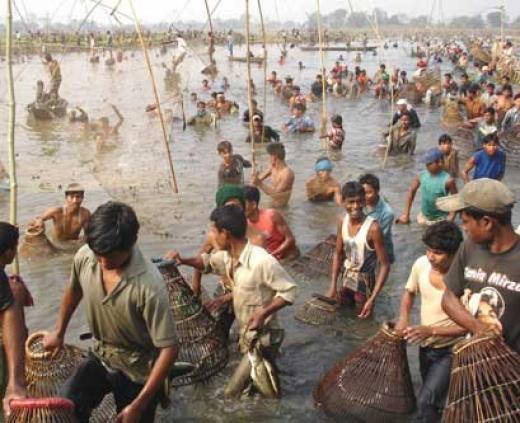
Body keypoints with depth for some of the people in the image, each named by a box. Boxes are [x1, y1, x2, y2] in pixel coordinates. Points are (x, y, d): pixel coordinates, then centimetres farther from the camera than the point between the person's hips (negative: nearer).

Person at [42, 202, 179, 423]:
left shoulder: (149, 285, -35)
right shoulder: (84, 257, -18)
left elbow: (169, 348, -28)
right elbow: (74, 291, 7)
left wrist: (139, 404, -26)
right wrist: (59, 332, 19)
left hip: (138, 371, -4)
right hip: (100, 356, 4)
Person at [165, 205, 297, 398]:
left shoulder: (262, 261, -29)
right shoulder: (227, 256, -4)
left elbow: (289, 291, -22)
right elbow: (208, 262, 17)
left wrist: (263, 313, -30)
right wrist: (183, 260, -1)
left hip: (262, 339, -8)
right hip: (246, 334, 8)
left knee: (232, 394, -2)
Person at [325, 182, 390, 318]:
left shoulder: (373, 228, -26)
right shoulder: (342, 222, -9)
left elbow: (385, 265, -22)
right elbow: (338, 254, 4)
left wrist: (372, 299, -25)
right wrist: (333, 286, 0)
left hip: (365, 281, -5)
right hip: (346, 277, 5)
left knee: (362, 318, 11)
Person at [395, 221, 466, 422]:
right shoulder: (421, 264, -13)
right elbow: (409, 291, 8)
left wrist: (431, 330, -30)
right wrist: (403, 318, -8)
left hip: (450, 351, -6)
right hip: (426, 346, 6)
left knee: (426, 401, -16)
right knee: (433, 397, 24)